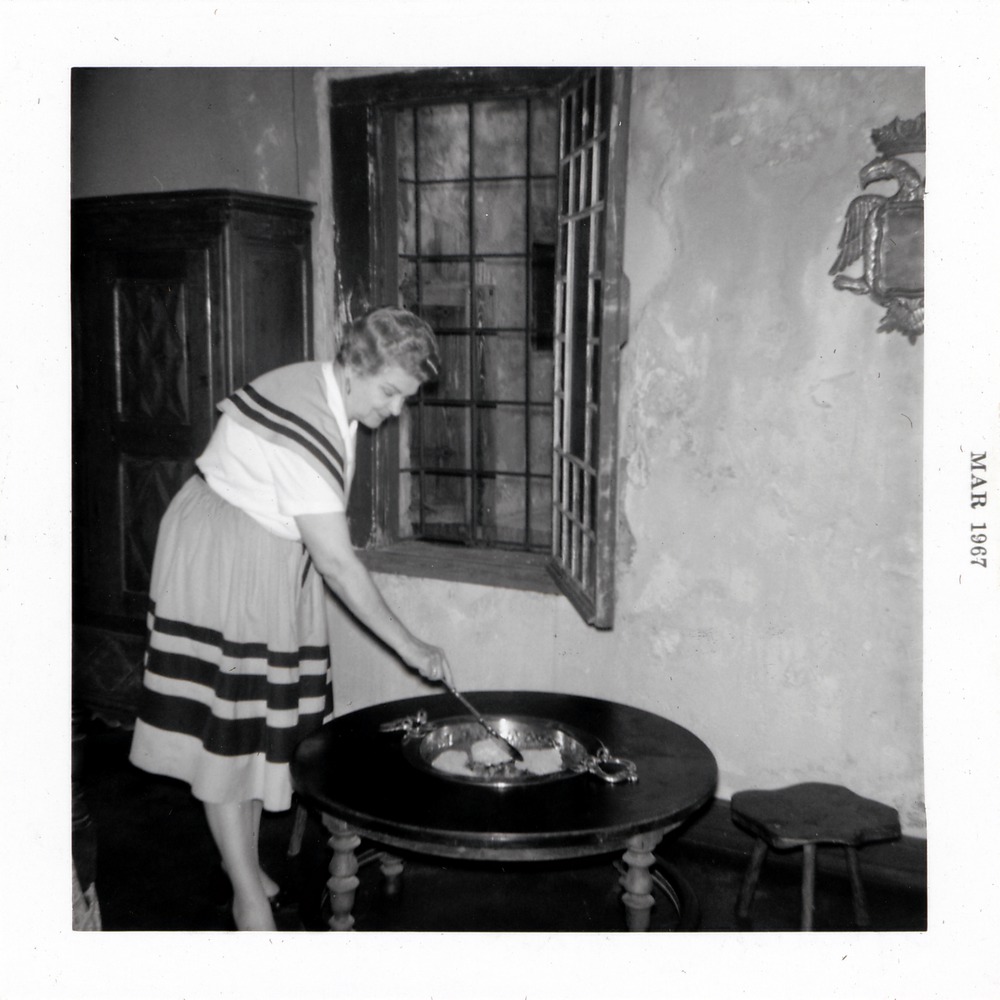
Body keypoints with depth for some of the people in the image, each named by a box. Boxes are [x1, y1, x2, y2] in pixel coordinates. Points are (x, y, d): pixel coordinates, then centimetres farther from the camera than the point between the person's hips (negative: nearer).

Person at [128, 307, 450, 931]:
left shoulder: (329, 393, -1)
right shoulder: (304, 431, -30)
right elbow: (338, 563, -30)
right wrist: (410, 648, -25)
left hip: (273, 561, 9)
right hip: (221, 560, -9)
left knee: (256, 720, 13)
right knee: (227, 729, -2)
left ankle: (246, 860, 27)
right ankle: (250, 897, 7)